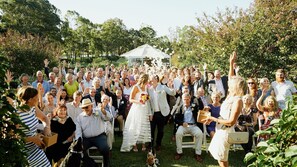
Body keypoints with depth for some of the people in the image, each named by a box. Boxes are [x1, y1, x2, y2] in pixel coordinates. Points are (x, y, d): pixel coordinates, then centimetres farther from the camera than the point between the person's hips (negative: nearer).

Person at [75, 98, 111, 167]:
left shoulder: (98, 112, 3)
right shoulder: (79, 117, 7)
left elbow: (108, 118, -13)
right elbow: (78, 132, 2)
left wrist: (103, 111, -34)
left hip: (100, 136, -2)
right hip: (86, 139, 2)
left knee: (105, 149, -27)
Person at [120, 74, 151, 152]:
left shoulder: (146, 87, 11)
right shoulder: (136, 87, -7)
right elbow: (130, 99, -9)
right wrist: (138, 101, -28)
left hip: (144, 109, 6)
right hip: (137, 109, -6)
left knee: (144, 127, 7)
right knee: (135, 127, -5)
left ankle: (143, 144, 15)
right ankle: (134, 145, 1)